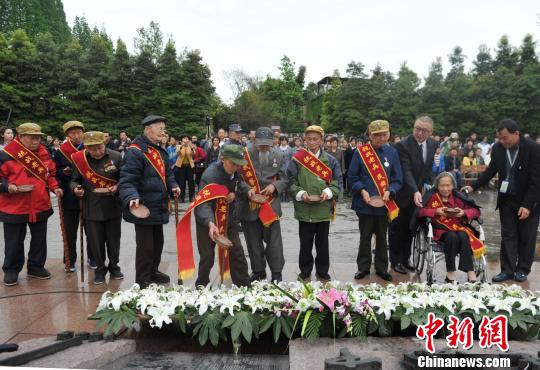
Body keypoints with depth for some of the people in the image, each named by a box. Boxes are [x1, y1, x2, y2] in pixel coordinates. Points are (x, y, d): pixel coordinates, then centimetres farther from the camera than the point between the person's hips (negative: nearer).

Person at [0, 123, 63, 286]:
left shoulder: (44, 153, 3)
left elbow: (50, 173, 14)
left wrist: (54, 187, -2)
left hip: (40, 206, 4)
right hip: (14, 207, -4)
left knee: (39, 239, 14)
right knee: (14, 241, 9)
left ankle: (36, 267, 31)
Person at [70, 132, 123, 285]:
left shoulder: (116, 157, -8)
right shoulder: (80, 159, -3)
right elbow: (74, 180, 9)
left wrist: (117, 187, -20)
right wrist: (75, 188, -12)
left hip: (113, 207, -1)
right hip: (91, 208, 1)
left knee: (113, 239, 12)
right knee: (95, 241, 9)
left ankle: (113, 266, 33)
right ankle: (100, 269, 28)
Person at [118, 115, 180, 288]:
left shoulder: (160, 151, 12)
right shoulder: (135, 152, -18)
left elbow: (167, 172, 24)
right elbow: (127, 180, -24)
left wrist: (173, 185, 5)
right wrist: (132, 197, -40)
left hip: (158, 206, 9)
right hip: (144, 207, -9)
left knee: (158, 241, 21)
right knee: (145, 245, -1)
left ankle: (152, 271, 39)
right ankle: (142, 281, 14)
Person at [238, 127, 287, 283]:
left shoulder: (278, 156, 6)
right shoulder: (245, 154, -5)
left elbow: (284, 179, 7)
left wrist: (274, 186, -12)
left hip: (271, 205, 1)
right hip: (249, 206, -1)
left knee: (274, 241, 4)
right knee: (254, 242, 11)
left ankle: (277, 273, 18)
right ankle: (258, 271, 29)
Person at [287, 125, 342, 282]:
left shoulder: (330, 160, 5)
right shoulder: (297, 159, 0)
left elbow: (337, 182, 5)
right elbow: (291, 181, -1)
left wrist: (328, 192, -13)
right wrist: (300, 193, -16)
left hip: (324, 209, 1)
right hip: (304, 209, -1)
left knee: (322, 243, 12)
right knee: (305, 243, 8)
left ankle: (322, 272, 26)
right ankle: (305, 272, 23)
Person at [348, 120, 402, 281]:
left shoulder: (392, 152, 0)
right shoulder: (360, 152, -5)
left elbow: (397, 179, 2)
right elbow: (352, 177, -2)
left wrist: (389, 191, -15)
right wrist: (362, 191, -17)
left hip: (384, 203, 2)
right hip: (365, 203, -1)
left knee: (382, 237, 13)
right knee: (365, 237, 11)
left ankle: (382, 268, 27)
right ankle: (363, 267, 24)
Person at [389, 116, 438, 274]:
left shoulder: (433, 144, 1)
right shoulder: (402, 145, -20)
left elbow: (429, 167, 12)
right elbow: (406, 171, -29)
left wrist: (428, 185, -2)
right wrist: (415, 192, -40)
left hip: (419, 193, 6)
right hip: (402, 195, -6)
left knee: (410, 228, 16)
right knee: (397, 228, 7)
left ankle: (405, 258, 30)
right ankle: (395, 261, 19)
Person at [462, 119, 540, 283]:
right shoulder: (498, 148, -6)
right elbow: (491, 171, 7)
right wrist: (474, 186, -4)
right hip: (507, 199, 3)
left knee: (526, 236, 8)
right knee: (507, 235, 5)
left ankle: (522, 269, 21)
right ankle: (507, 270, 10)